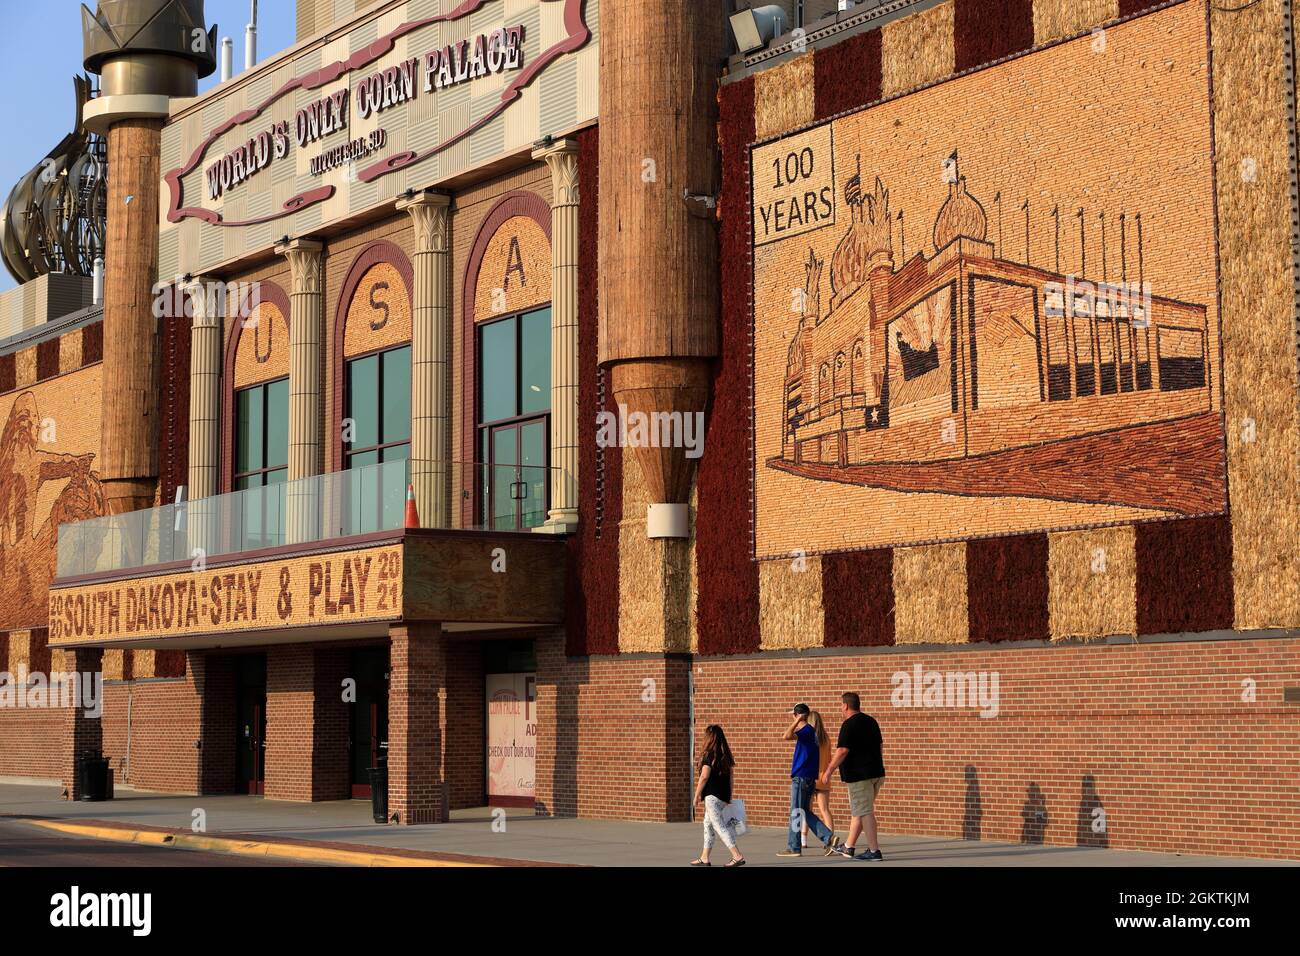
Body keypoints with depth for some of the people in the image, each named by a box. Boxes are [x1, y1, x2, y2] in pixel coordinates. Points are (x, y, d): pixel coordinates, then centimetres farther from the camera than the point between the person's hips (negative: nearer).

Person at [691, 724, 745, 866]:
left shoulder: (709, 754, -13)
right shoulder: (725, 755, 10)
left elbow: (704, 776, -15)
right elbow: (730, 776, 14)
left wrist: (697, 794, -5)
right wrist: (729, 796, 19)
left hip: (712, 795, -9)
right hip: (724, 796, 9)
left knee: (719, 826, -9)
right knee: (708, 823, 19)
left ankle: (737, 856, -18)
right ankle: (704, 858, 24)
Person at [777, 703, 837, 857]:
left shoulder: (806, 730, -15)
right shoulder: (811, 731, 14)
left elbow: (788, 736, -31)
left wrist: (797, 721, -22)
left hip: (801, 777, -9)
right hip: (810, 777, 9)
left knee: (796, 813, -2)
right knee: (805, 812, 13)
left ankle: (793, 848, 3)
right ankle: (829, 838, 5)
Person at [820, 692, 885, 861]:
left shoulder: (849, 725, -14)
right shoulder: (871, 721, 14)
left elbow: (842, 751, -19)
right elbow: (878, 746, 20)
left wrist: (828, 770, -12)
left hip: (859, 775, -9)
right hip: (876, 772, 9)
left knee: (864, 812, -5)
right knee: (858, 811, 16)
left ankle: (874, 850, -6)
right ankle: (848, 847, 24)